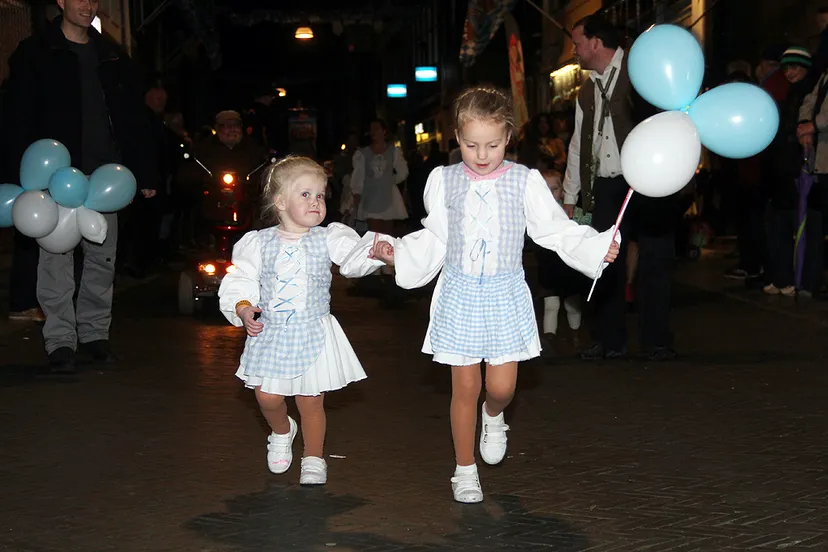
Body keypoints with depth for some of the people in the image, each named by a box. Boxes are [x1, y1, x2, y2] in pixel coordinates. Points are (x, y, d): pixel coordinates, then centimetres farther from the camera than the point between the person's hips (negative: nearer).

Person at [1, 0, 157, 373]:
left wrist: (146, 173, 10)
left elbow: (135, 119, 16)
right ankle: (60, 340, 2)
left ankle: (95, 332, 18)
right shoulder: (35, 54, 4)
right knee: (57, 257, -4)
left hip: (104, 174, 4)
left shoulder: (112, 56, 16)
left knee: (103, 257, 6)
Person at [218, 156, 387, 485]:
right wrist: (242, 308, -16)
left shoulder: (327, 239, -2)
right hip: (271, 334, 1)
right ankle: (282, 432, 36)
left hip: (314, 333, 0)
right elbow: (241, 279, 1)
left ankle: (314, 459, 24)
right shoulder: (259, 243, -2)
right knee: (267, 397, 2)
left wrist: (373, 250, -35)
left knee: (311, 401, 5)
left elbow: (353, 257, -15)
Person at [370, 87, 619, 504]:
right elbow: (433, 239, 10)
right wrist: (397, 253, -1)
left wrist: (597, 247, -12)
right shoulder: (445, 180, 1)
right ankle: (465, 470, 19)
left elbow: (556, 230, -1)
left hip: (505, 296, 0)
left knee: (502, 386, -2)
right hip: (460, 295, 0)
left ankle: (494, 416, 37)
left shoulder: (524, 181, -4)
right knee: (465, 387, 3)